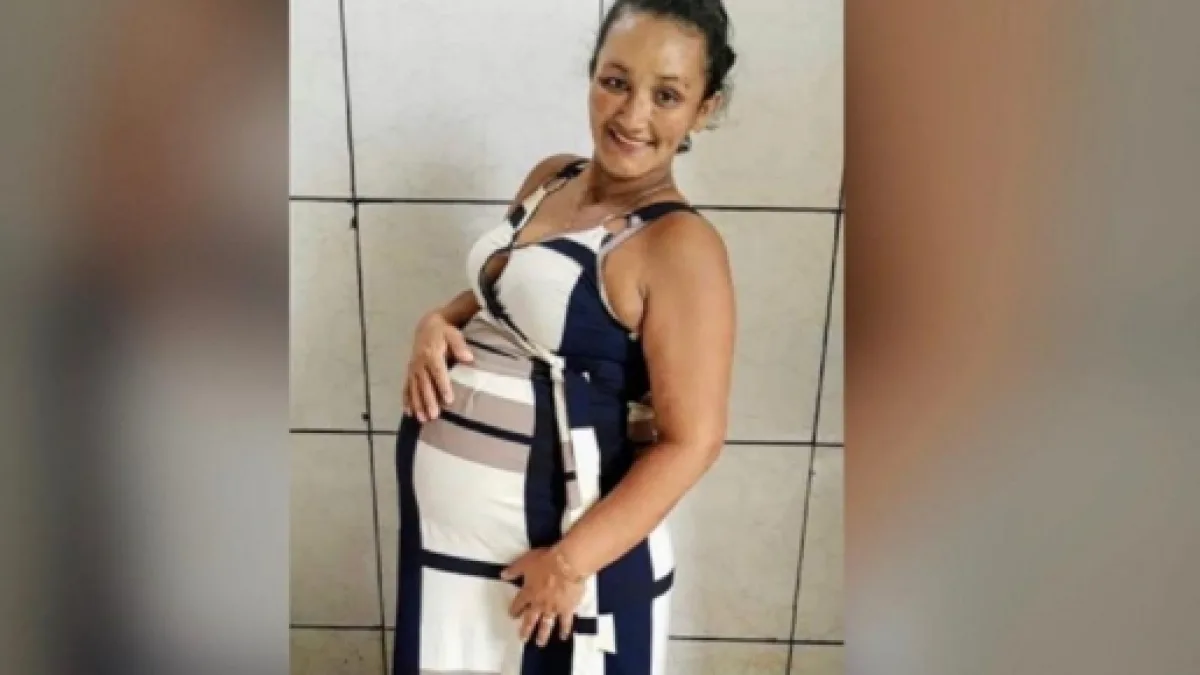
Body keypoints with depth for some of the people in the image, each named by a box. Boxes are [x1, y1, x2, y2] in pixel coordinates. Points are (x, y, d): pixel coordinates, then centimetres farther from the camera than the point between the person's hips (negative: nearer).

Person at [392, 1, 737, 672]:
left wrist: (571, 560, -19)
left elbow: (692, 442, -20)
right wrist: (436, 326, -4)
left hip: (554, 533, -7)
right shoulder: (551, 177, 2)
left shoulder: (682, 245, -20)